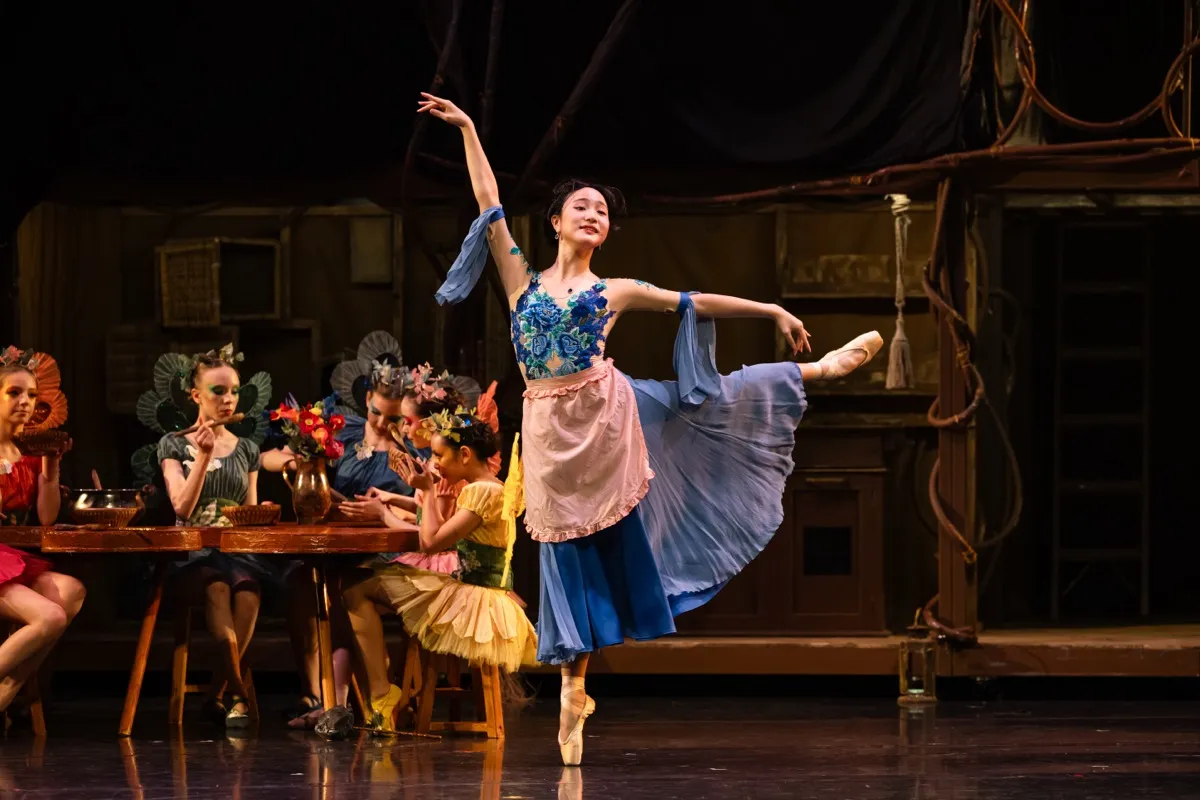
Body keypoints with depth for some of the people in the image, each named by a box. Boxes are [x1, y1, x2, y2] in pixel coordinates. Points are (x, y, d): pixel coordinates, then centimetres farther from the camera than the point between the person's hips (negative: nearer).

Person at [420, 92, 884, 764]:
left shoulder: (616, 292, 7)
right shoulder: (523, 279, 8)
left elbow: (696, 304, 11)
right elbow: (489, 204, 5)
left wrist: (775, 311, 10)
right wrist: (467, 129, 2)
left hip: (607, 410, 0)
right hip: (551, 430, 0)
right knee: (573, 555, 5)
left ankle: (812, 373, 20)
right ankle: (574, 691, 13)